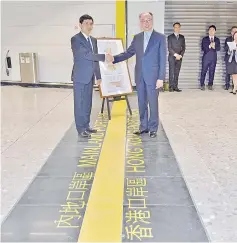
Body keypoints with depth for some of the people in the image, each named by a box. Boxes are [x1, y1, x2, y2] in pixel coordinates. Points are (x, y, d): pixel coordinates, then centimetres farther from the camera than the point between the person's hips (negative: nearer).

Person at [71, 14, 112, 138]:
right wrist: (104, 57, -23)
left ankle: (86, 125, 23)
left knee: (88, 102, 12)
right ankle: (80, 128, 6)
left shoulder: (93, 40, 13)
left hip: (90, 77, 7)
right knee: (79, 103, -1)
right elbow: (86, 54, -22)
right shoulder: (75, 39, -11)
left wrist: (98, 76, 15)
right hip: (80, 76, -7)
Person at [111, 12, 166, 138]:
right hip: (140, 76, 5)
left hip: (153, 76, -4)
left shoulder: (160, 37, -4)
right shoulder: (137, 37, 10)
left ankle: (153, 128, 15)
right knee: (141, 103, 11)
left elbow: (163, 59, -7)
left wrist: (161, 78, -12)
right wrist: (114, 58, -4)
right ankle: (143, 126, 23)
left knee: (153, 103, 2)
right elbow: (128, 53, 11)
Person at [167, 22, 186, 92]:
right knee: (171, 72, -7)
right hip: (172, 57, -3)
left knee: (177, 73, 2)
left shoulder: (182, 37, 14)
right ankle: (171, 87, -6)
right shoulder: (170, 37, 3)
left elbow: (183, 47, 11)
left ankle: (175, 87, 3)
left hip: (179, 57, 3)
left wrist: (180, 55, -5)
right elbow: (169, 48, -4)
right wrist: (176, 55, -12)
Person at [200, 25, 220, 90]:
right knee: (203, 71, -1)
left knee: (212, 72, 2)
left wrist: (214, 47, -20)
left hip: (213, 58, 2)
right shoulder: (205, 39, 4)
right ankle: (202, 85, 7)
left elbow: (218, 48, -1)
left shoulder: (217, 40, 11)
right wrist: (209, 46, -18)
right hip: (206, 57, -2)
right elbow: (203, 48, -6)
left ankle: (210, 85, 10)